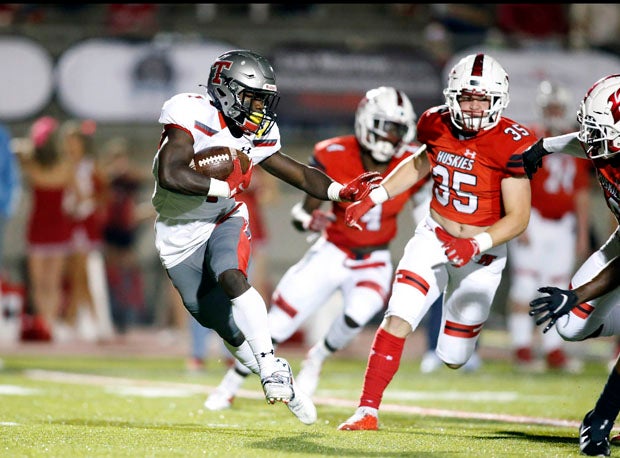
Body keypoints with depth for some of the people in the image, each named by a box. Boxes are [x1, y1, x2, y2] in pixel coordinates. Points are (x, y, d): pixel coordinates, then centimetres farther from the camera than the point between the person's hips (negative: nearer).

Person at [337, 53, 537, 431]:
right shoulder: (438, 126, -7)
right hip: (433, 238, 3)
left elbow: (518, 217, -18)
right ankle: (368, 410, -7)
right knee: (398, 320, -16)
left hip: (481, 253, -3)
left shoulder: (510, 144, -21)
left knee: (452, 358, 6)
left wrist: (477, 246, -32)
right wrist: (374, 198, 8)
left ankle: (472, 317, 42)